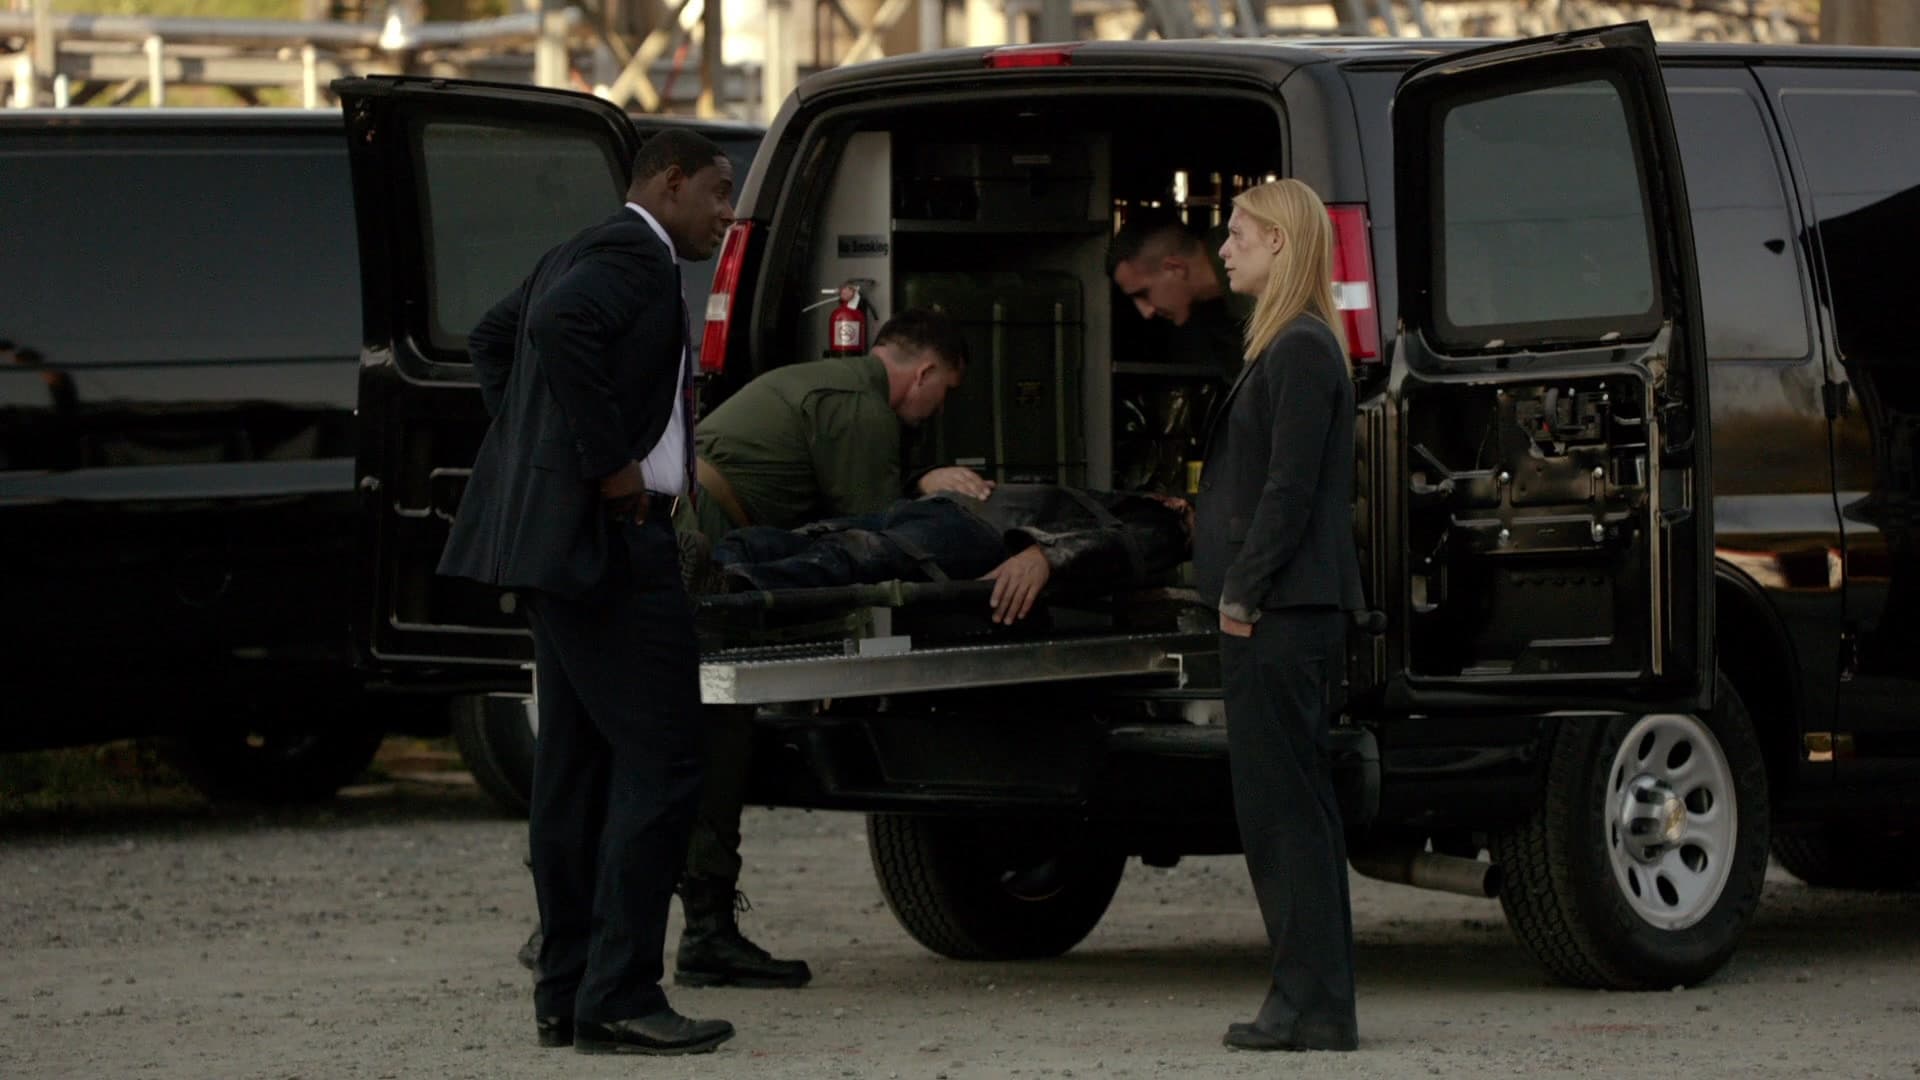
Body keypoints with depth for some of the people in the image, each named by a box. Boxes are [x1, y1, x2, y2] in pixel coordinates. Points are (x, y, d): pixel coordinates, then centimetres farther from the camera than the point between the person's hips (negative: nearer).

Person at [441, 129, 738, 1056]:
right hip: (610, 532, -11)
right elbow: (556, 328, -30)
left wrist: (533, 447, 23)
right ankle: (619, 1000, -12)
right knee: (659, 761, -10)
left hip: (561, 539, 11)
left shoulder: (590, 253, 20)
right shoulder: (632, 256, -11)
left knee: (577, 766, 12)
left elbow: (493, 336, 32)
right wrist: (607, 462, -23)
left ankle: (567, 994, 15)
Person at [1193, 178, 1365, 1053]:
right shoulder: (1287, 347, 19)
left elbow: (1289, 488, -19)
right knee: (1284, 808, 12)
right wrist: (1238, 593, 17)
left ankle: (1314, 1006, -7)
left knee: (1284, 806, -8)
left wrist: (1242, 594, -16)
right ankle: (1311, 1000, 15)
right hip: (1284, 614, 11)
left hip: (1283, 617, -11)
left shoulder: (1301, 352, -14)